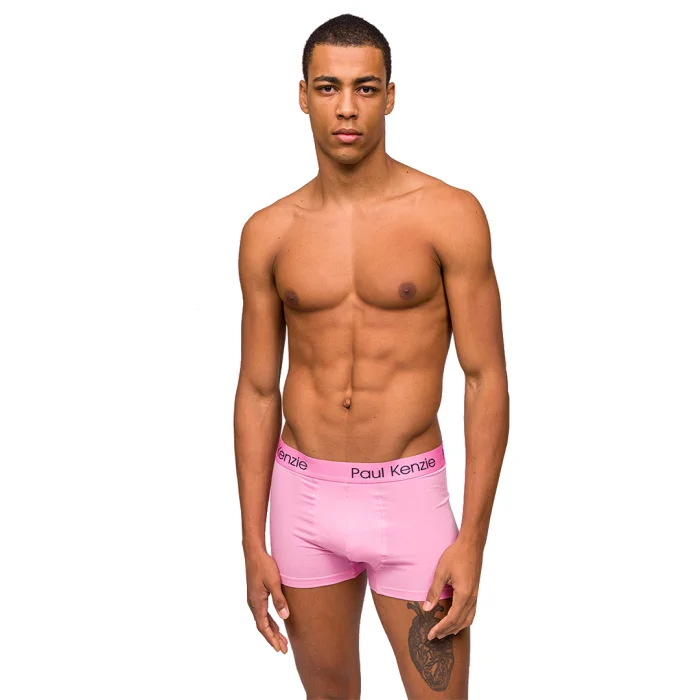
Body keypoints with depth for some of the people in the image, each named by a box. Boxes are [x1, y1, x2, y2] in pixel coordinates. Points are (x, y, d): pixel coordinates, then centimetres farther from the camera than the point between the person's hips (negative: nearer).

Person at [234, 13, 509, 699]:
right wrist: (253, 545, 3)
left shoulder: (449, 215, -8)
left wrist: (472, 541, -12)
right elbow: (257, 391, 5)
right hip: (303, 500, 3)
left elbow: (486, 379, -8)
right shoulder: (269, 233, 0)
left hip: (410, 497, -2)